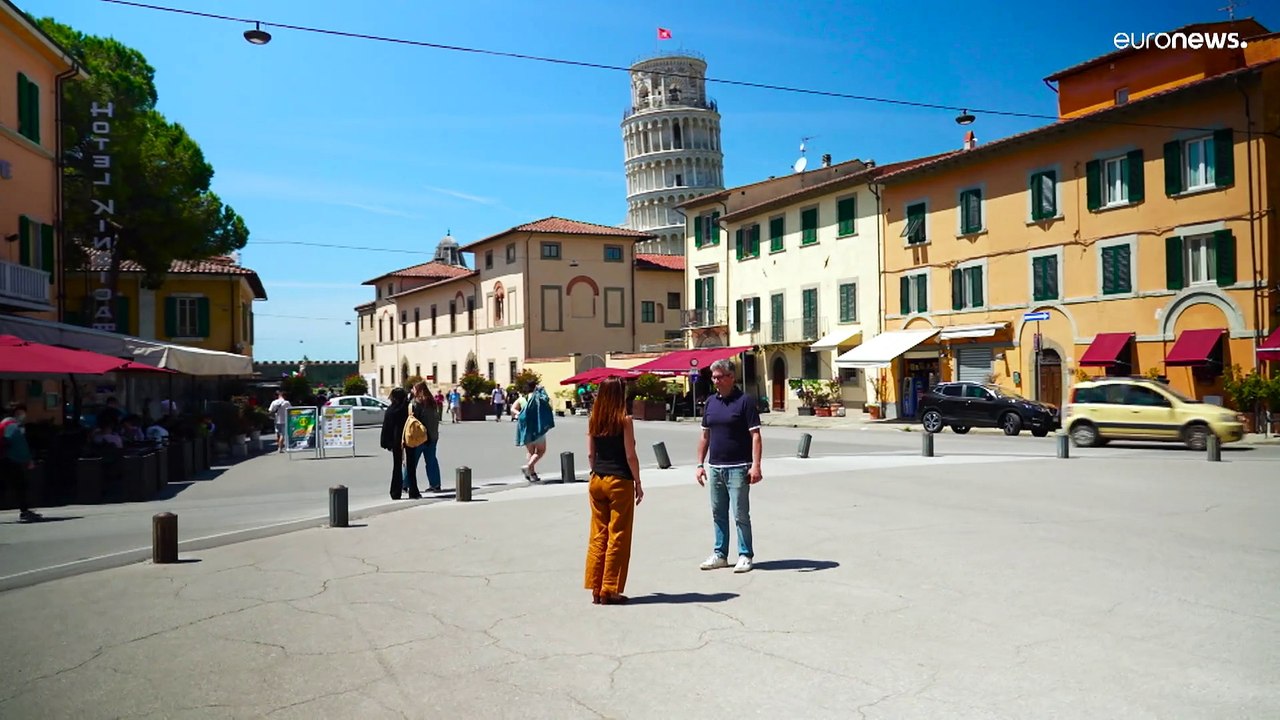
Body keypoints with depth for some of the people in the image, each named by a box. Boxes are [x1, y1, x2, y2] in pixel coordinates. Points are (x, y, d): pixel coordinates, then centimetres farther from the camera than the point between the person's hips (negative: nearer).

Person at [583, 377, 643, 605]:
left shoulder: (593, 420, 4)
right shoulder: (624, 420, -11)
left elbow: (590, 454, 7)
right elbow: (630, 455, -11)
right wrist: (638, 483, -2)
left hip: (597, 481, 5)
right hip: (620, 482, -5)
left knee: (598, 535, 13)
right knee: (617, 537, 4)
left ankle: (596, 588, 18)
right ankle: (610, 591, 8)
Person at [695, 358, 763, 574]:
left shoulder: (744, 401, -8)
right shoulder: (710, 402, 10)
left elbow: (755, 436, -11)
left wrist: (756, 465, -19)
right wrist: (700, 464, 11)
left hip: (738, 468, -6)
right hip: (715, 467, 6)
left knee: (740, 514, 0)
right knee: (718, 514, 12)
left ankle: (745, 556, 11)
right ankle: (720, 555, 22)